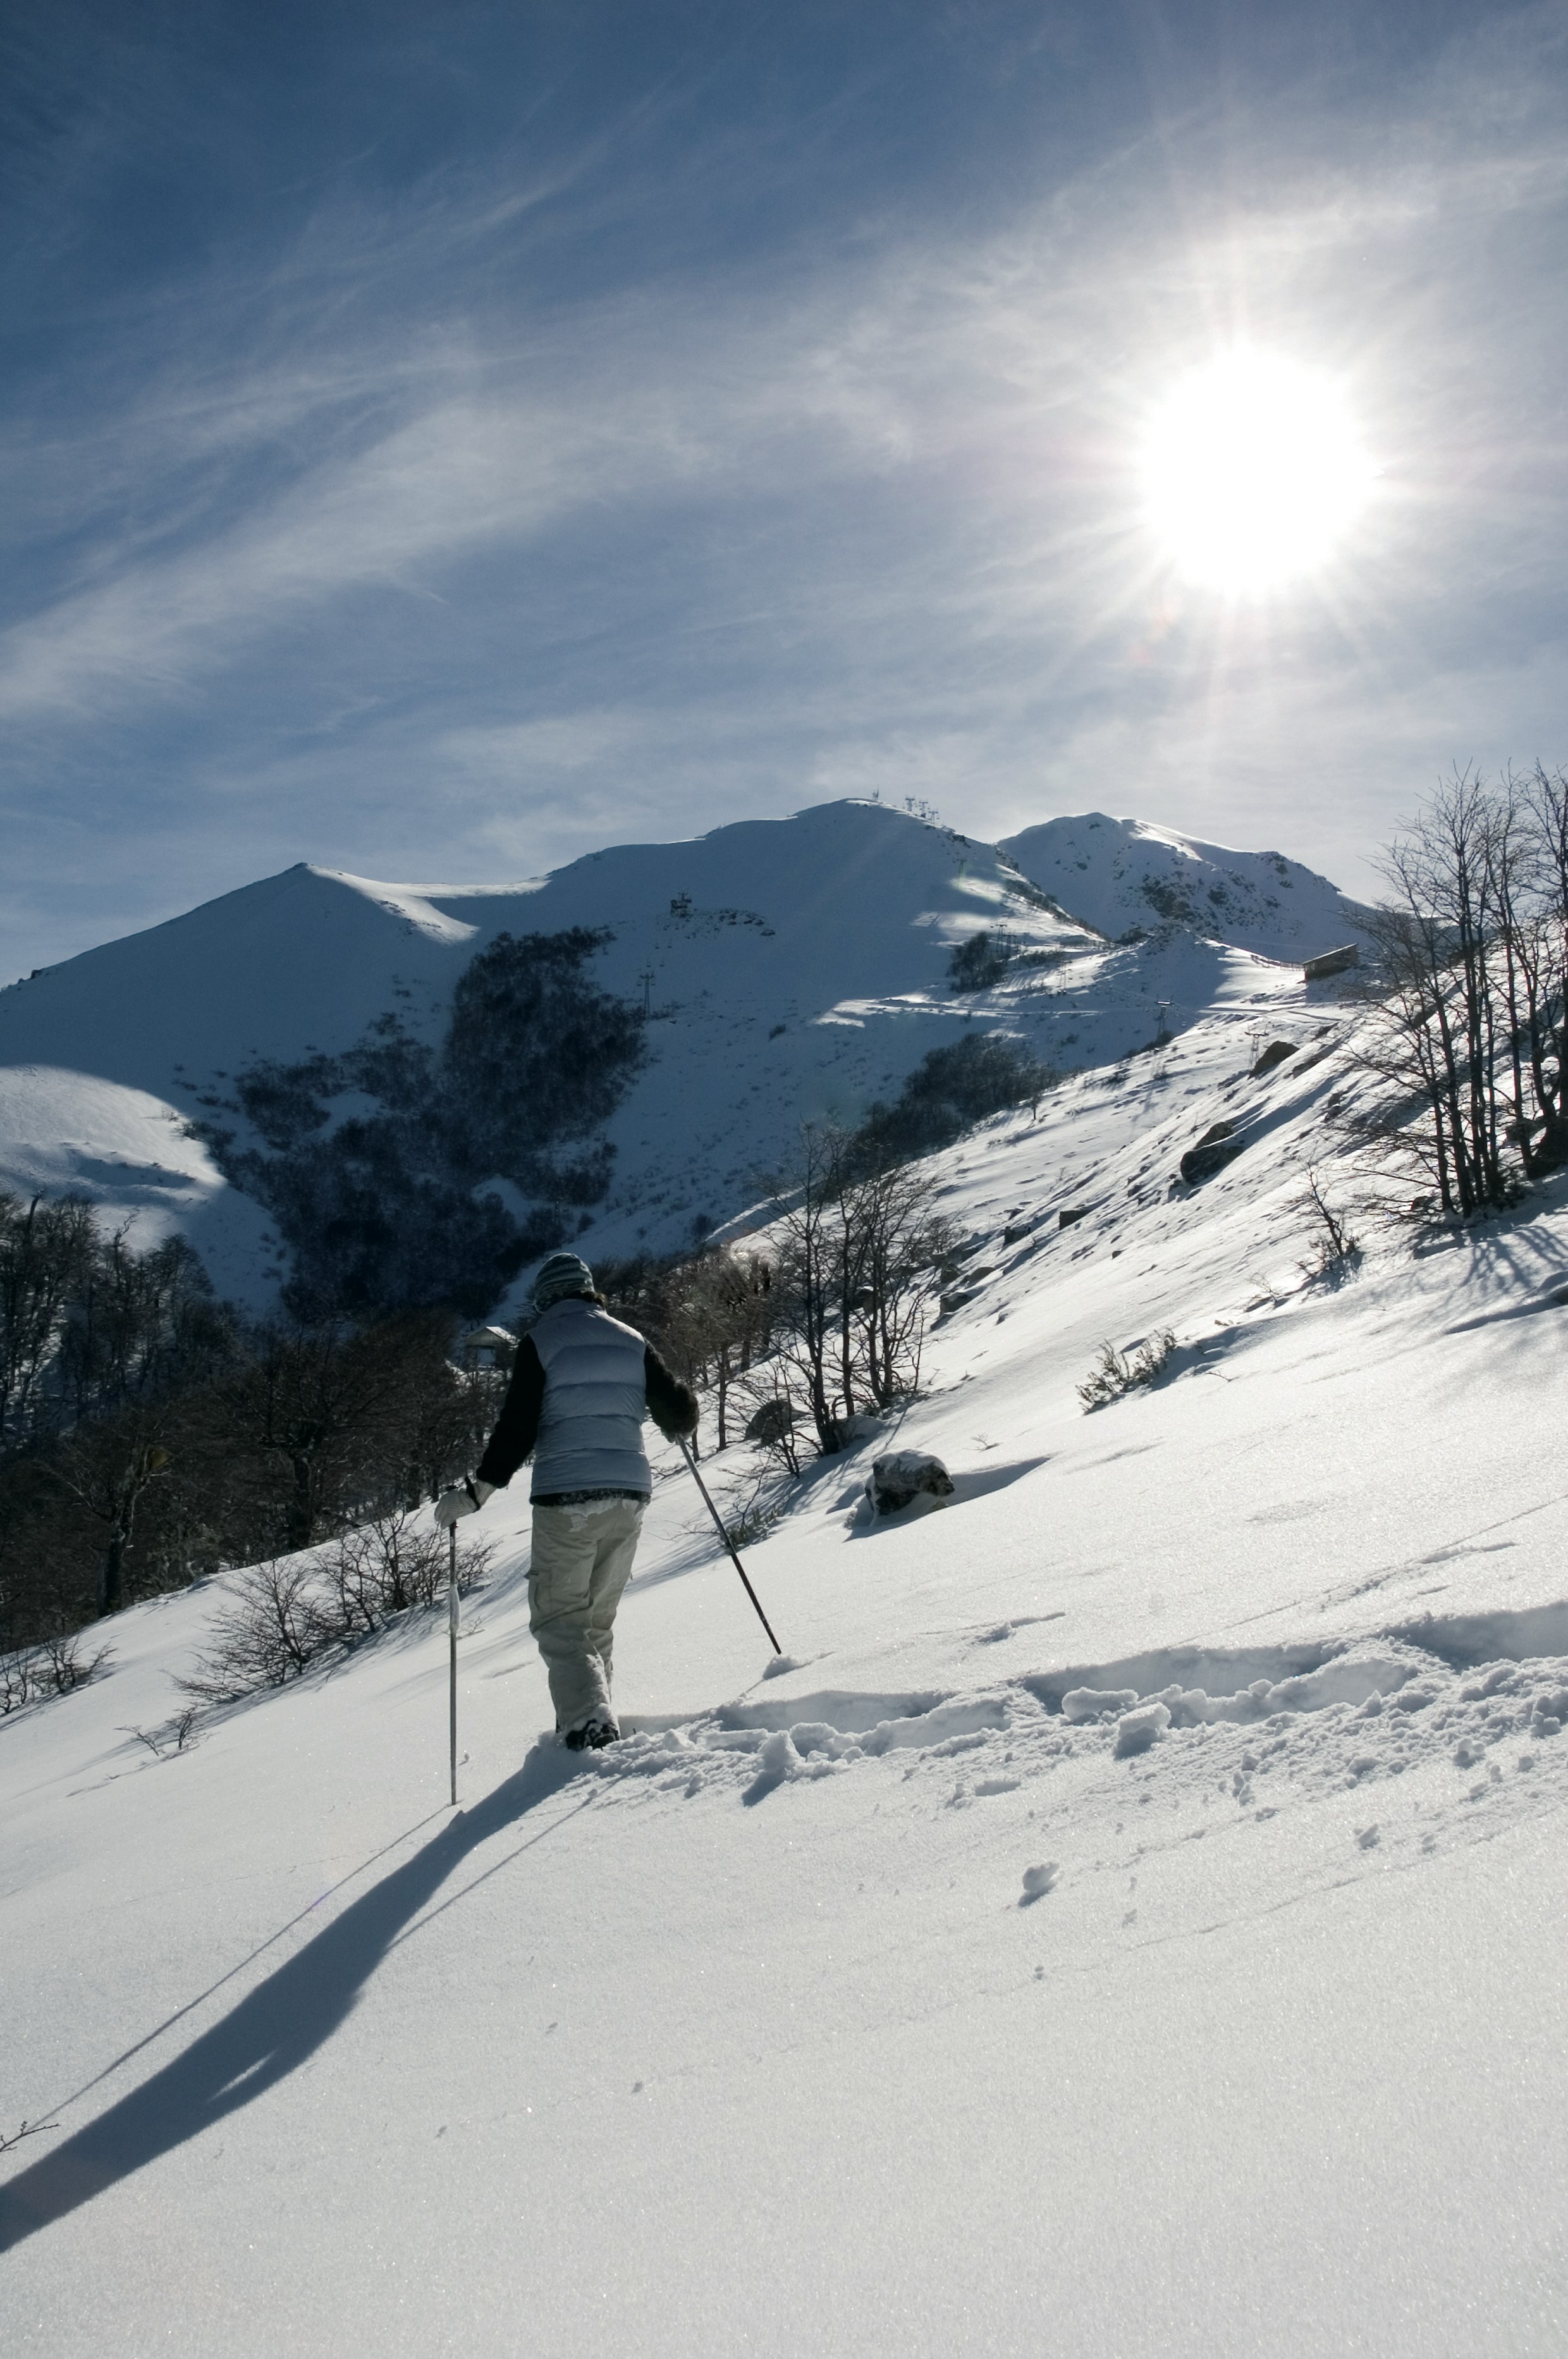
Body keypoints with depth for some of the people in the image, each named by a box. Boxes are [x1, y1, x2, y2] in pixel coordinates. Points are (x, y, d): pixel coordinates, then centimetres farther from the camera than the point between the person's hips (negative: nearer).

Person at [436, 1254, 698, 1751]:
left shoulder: (540, 1342, -1)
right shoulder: (632, 1342, 11)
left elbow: (517, 1427, -9)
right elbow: (680, 1412, 8)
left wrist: (475, 1491, -5)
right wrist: (675, 1426, 31)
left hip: (566, 1497, -5)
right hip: (629, 1494, 5)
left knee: (559, 1618, 0)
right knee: (597, 1619, 18)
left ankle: (590, 1724, -18)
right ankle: (592, 1720, 19)